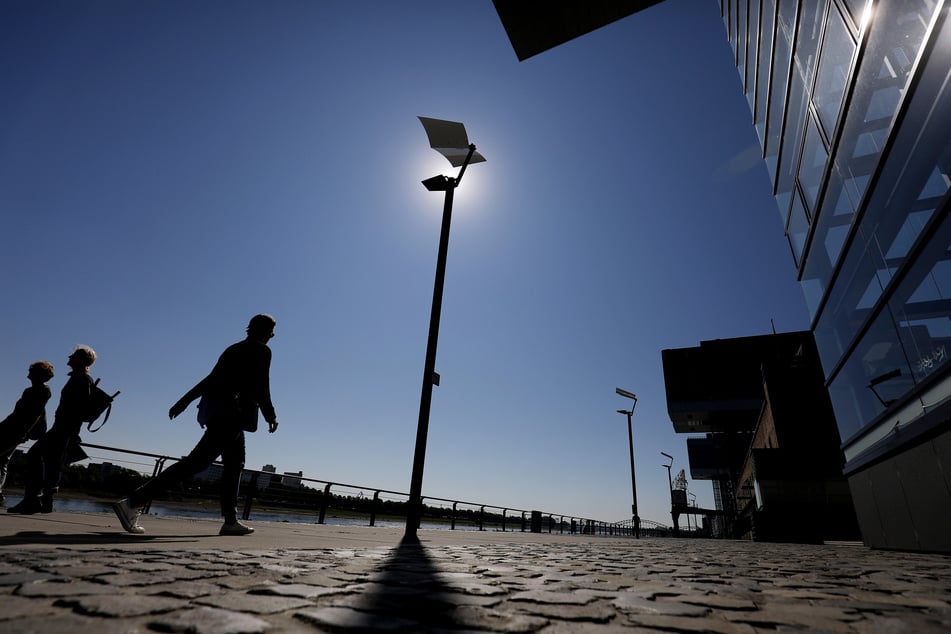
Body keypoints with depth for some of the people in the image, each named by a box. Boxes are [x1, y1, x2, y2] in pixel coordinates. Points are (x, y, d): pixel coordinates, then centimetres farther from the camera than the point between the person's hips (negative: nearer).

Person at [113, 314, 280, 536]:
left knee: (235, 463, 15)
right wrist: (271, 416, -3)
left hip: (215, 409, 10)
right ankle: (133, 503, -11)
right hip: (232, 413, -10)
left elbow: (211, 378, 19)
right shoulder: (262, 351, -5)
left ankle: (231, 521, 19)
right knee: (195, 462, -11)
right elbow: (261, 387, -12)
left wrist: (185, 400, 22)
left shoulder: (234, 349, 19)